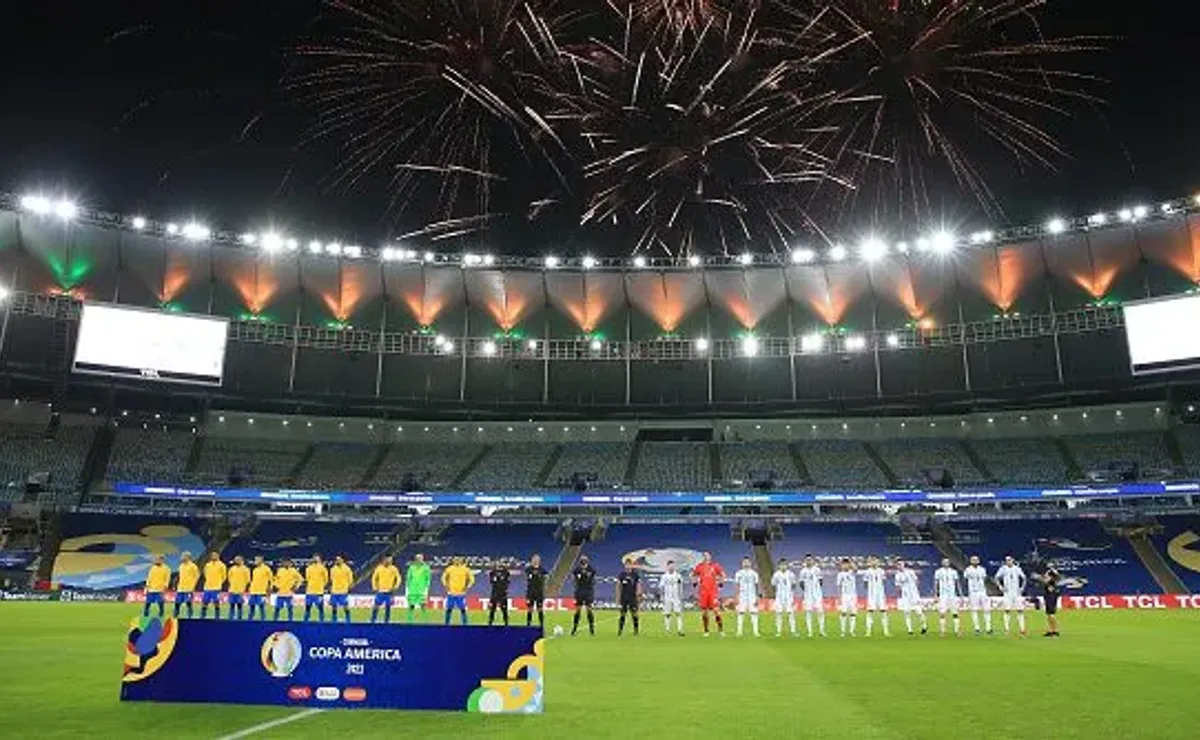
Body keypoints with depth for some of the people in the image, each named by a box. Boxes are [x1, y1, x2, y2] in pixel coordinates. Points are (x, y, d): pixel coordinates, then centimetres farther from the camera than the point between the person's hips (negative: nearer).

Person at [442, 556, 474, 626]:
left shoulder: (465, 569, -3)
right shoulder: (450, 569, 1)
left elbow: (472, 579, 3)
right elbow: (444, 577, 13)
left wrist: (467, 587, -6)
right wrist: (446, 586, 1)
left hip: (461, 593, -2)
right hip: (451, 593, 2)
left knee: (463, 609, -2)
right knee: (449, 609, 5)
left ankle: (465, 624, 6)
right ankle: (446, 624, 16)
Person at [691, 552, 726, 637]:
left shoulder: (715, 566, 2)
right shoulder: (699, 566, 7)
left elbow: (723, 575, 13)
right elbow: (693, 575, 21)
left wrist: (720, 583, 4)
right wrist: (694, 583, 9)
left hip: (713, 591, -2)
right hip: (703, 591, 2)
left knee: (716, 610, -10)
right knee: (704, 612, 5)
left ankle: (721, 630, 0)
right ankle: (706, 631, 16)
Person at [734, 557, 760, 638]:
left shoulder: (754, 573, 7)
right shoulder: (739, 573, 4)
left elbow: (756, 586, 7)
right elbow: (737, 586, 4)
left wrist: (757, 597, 0)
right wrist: (737, 597, -4)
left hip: (752, 596, 1)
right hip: (742, 596, -1)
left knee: (754, 613, -5)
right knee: (740, 613, -3)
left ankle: (755, 632, -2)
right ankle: (739, 631, 0)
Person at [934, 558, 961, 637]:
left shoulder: (953, 572, 9)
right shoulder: (938, 572, 0)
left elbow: (957, 584, 12)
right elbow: (935, 584, 1)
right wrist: (936, 595, -6)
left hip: (953, 595, 3)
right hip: (943, 596, -3)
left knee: (955, 613, 0)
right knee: (942, 614, -5)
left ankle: (956, 631, 6)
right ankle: (942, 631, 2)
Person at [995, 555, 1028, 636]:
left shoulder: (1017, 568, 4)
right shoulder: (1003, 569, 0)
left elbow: (1023, 578, 11)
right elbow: (997, 578, 4)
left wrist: (1022, 588, 1)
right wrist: (1001, 587, -5)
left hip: (1017, 592, 1)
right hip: (1007, 592, -1)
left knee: (1020, 610, -1)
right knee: (1007, 610, -3)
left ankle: (1022, 629, 4)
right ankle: (1007, 629, 2)